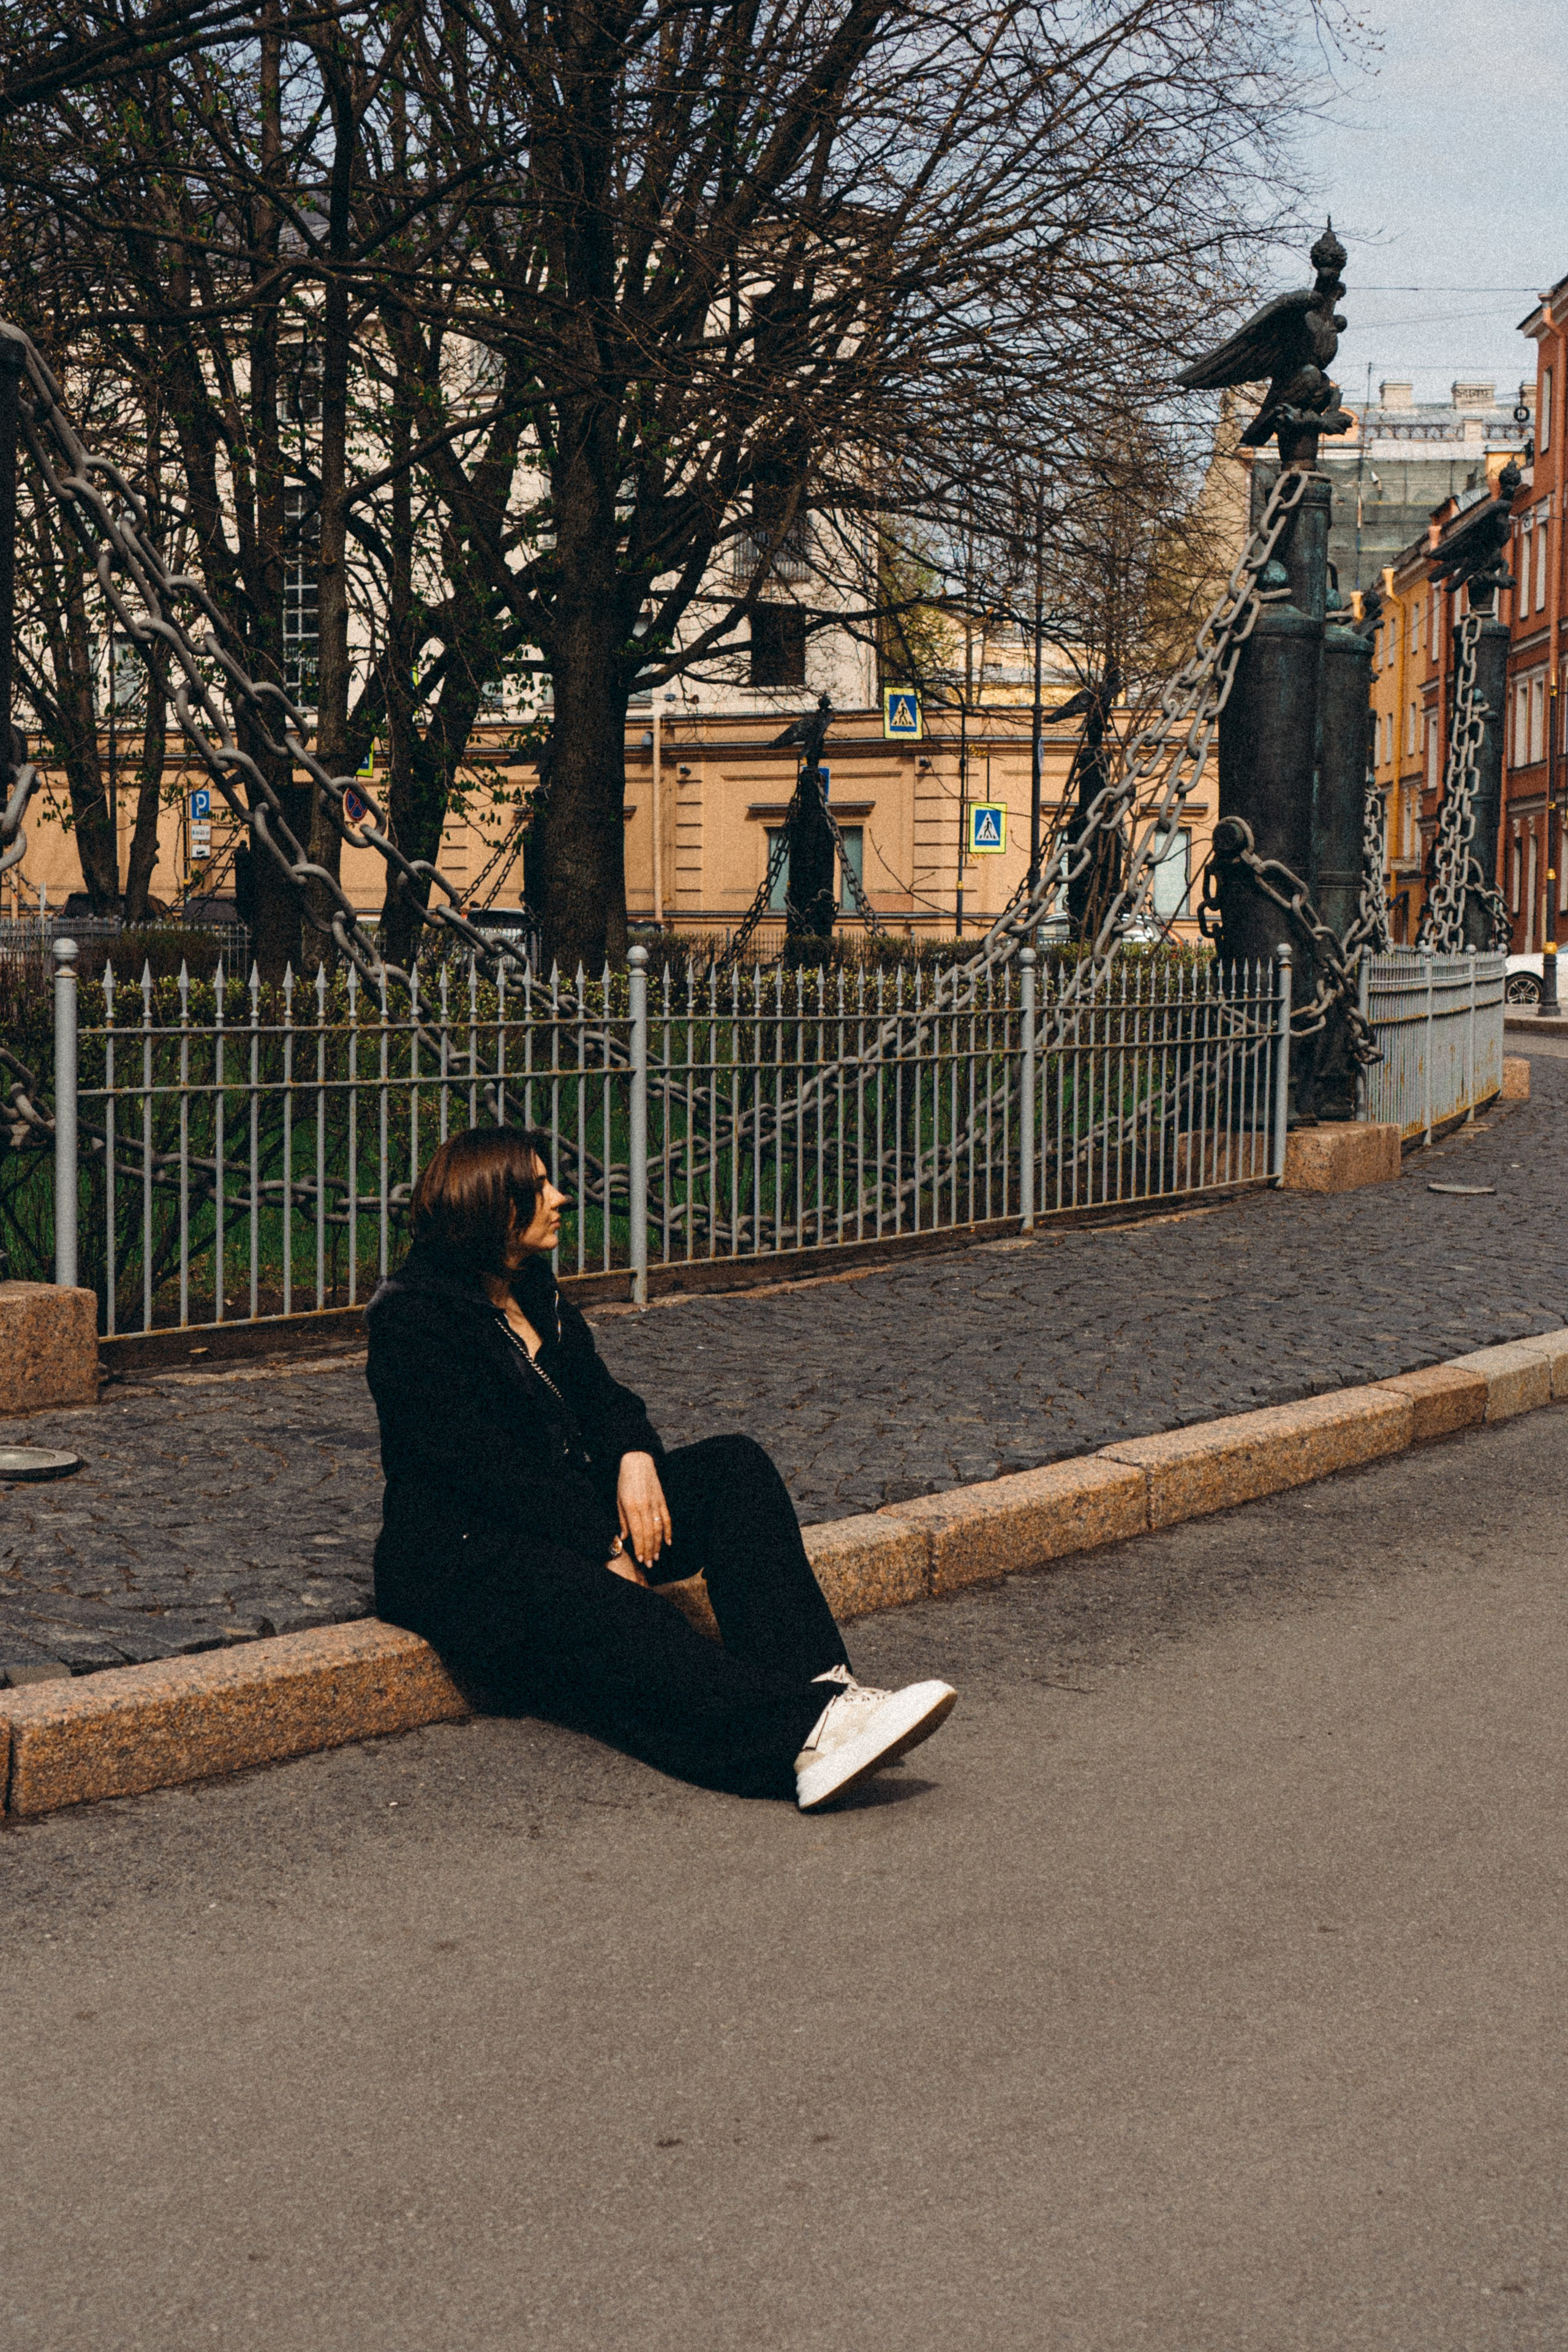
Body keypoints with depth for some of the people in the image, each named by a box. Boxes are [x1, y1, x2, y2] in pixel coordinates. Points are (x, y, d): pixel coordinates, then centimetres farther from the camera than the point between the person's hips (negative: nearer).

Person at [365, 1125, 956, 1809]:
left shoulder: (534, 1293, 15)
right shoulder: (412, 1317, -13)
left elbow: (597, 1395, 16)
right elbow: (489, 1469, -19)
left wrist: (635, 1456, -10)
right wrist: (608, 1555, -21)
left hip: (573, 1509, 9)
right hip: (461, 1553, -9)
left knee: (733, 1466, -12)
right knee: (616, 1619, -37)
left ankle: (814, 1679, -32)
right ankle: (806, 1729, -57)